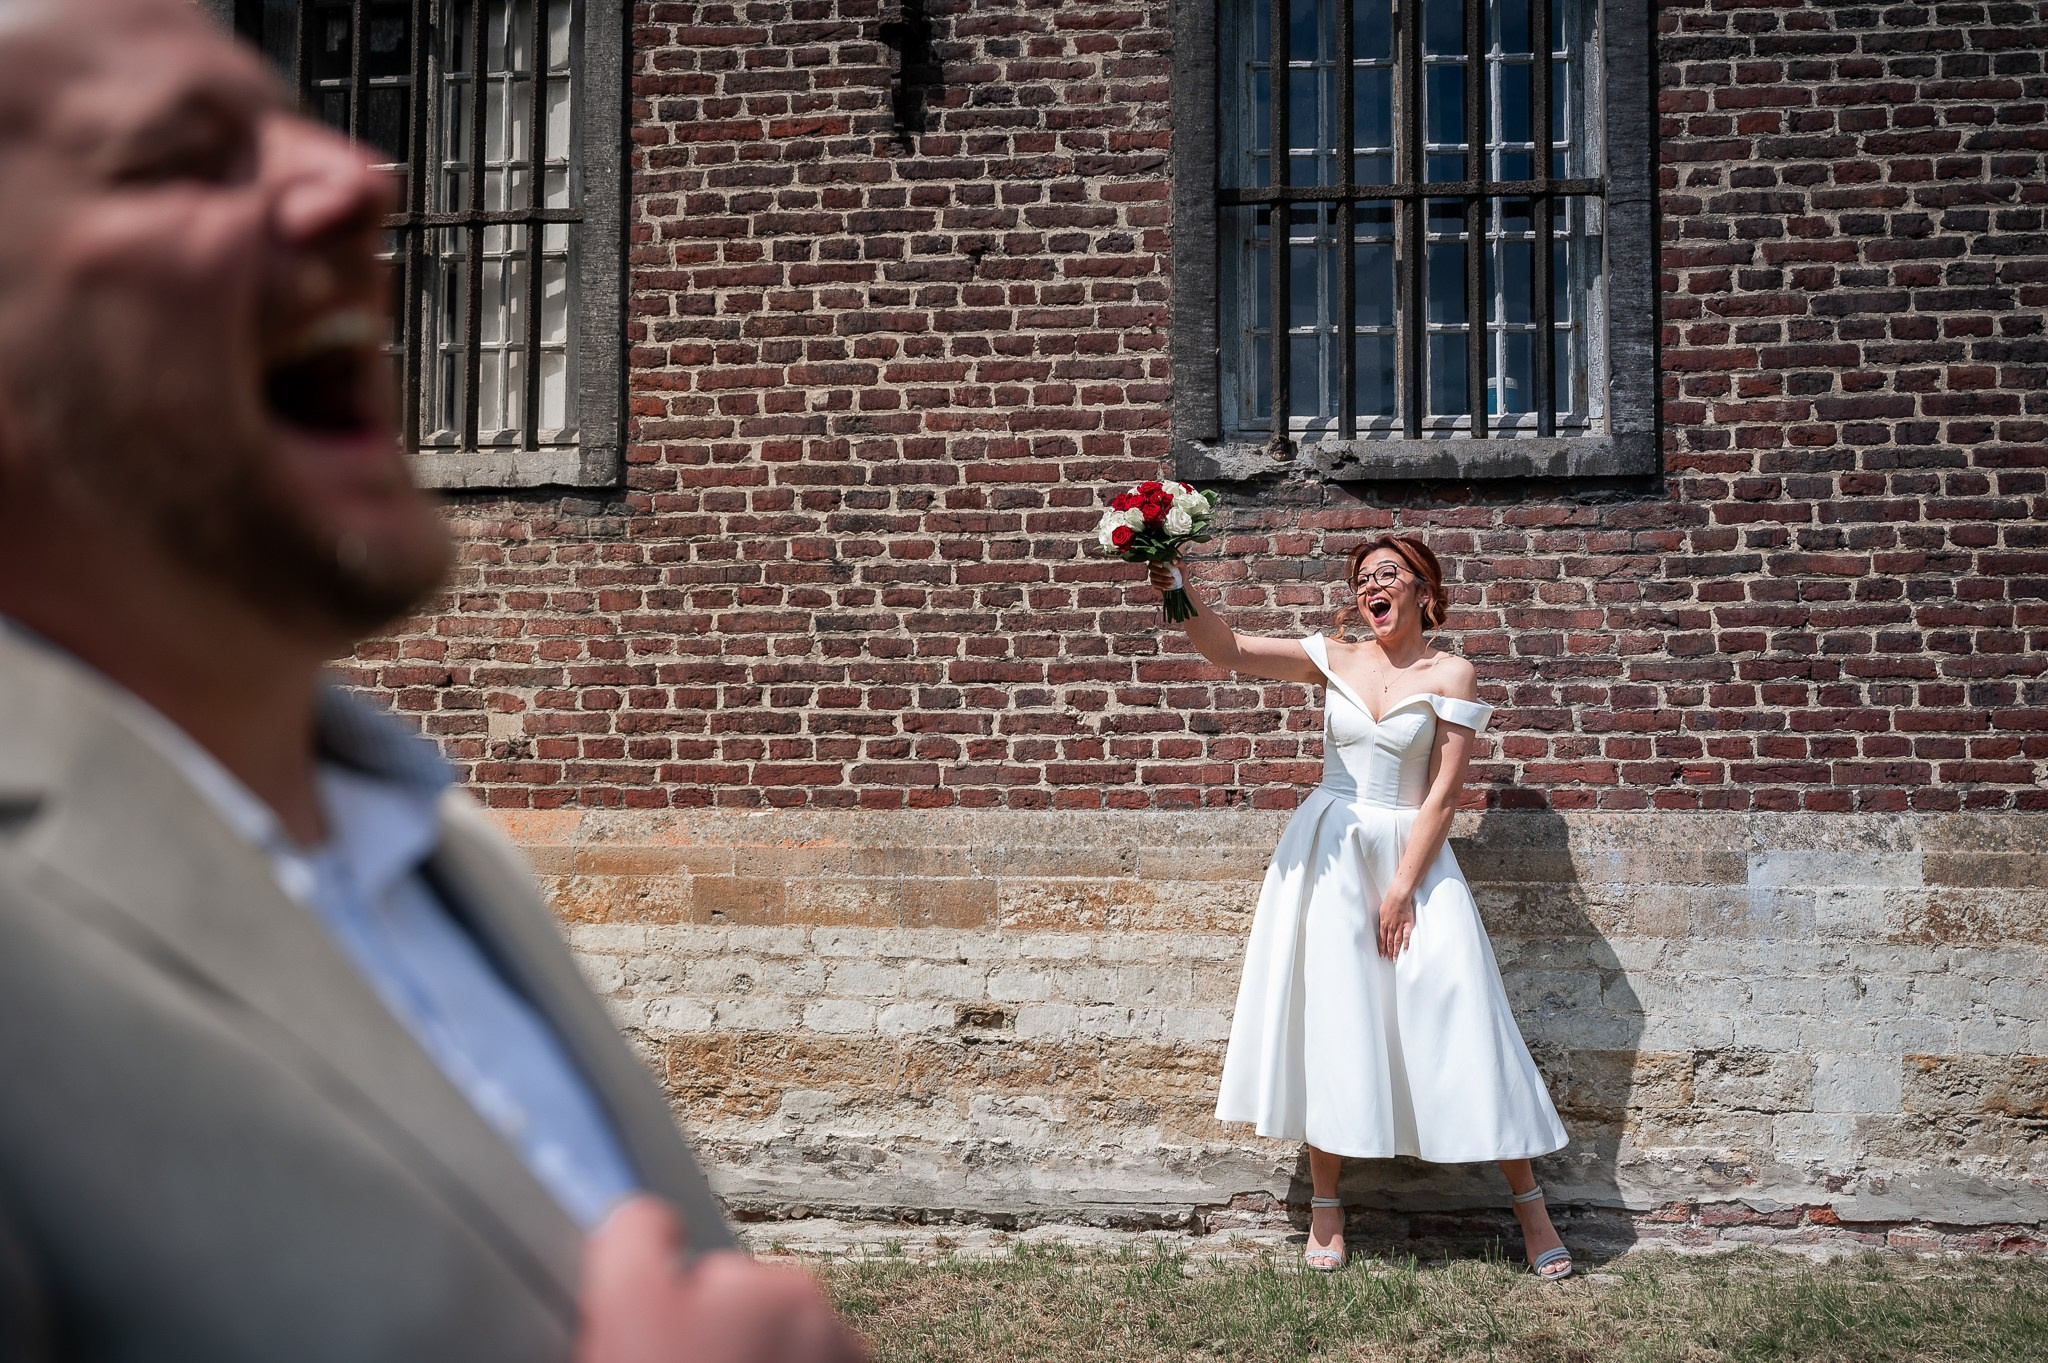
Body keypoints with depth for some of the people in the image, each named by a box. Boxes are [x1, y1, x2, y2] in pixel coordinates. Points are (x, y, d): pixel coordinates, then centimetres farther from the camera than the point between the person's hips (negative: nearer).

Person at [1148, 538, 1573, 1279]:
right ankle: (1325, 1205, 14)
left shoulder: (1450, 675, -3)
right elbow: (1228, 649, -3)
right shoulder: (1335, 659, 5)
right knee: (1330, 1022, 3)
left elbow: (1441, 795, -7)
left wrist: (1401, 891, -11)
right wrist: (1180, 592, -20)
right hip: (1328, 856, 2)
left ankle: (1529, 1203, 10)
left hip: (1411, 855, -2)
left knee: (1461, 1025, -3)